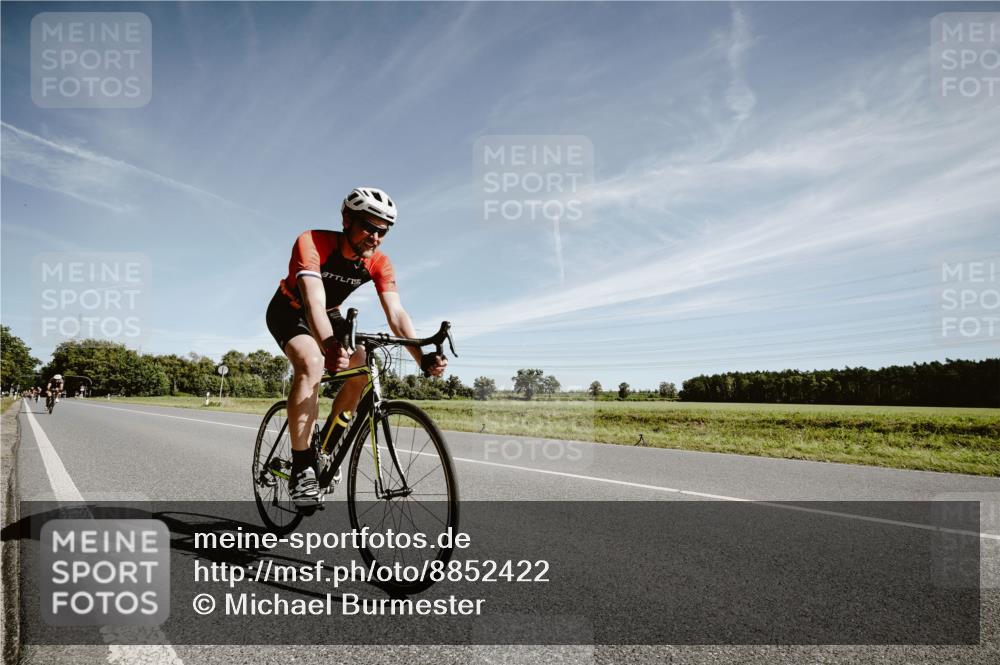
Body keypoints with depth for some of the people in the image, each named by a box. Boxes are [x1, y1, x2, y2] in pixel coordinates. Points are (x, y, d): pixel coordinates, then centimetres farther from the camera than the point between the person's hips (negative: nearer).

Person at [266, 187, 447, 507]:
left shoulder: (379, 263, -20)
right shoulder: (312, 243, -34)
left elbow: (396, 313, -28)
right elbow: (314, 303, -46)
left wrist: (422, 357, -44)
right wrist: (330, 347, -65)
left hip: (330, 314, 5)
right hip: (290, 312, -5)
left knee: (363, 372, -14)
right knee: (311, 365, -33)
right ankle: (302, 467, -25)